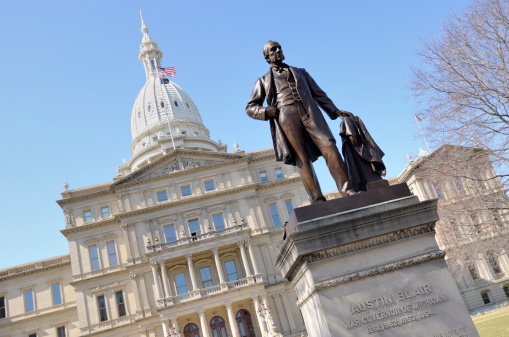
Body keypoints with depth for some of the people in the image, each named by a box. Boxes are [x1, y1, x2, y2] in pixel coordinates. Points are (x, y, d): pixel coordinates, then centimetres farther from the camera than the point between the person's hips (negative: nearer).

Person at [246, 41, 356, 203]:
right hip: (285, 116, -1)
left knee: (328, 146, -19)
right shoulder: (263, 80, 24)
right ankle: (317, 200, -19)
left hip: (309, 112, 2)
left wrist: (335, 111, 11)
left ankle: (346, 190, -23)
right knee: (302, 159, -12)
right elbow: (250, 107, 19)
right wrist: (266, 111, -3)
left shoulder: (301, 72, 30)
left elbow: (318, 94, 24)